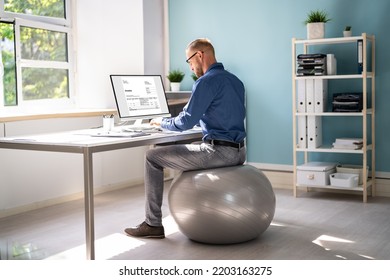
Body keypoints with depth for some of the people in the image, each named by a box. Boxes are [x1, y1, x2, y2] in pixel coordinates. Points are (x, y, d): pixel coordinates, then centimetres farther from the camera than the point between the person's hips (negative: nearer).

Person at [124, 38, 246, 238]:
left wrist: (161, 122, 5)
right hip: (238, 152, 9)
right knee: (189, 150, 36)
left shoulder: (206, 82, -13)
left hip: (218, 152, -9)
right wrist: (189, 116, 24)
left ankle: (153, 224, 7)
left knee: (153, 157, 3)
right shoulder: (235, 81, 14)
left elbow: (186, 122, -14)